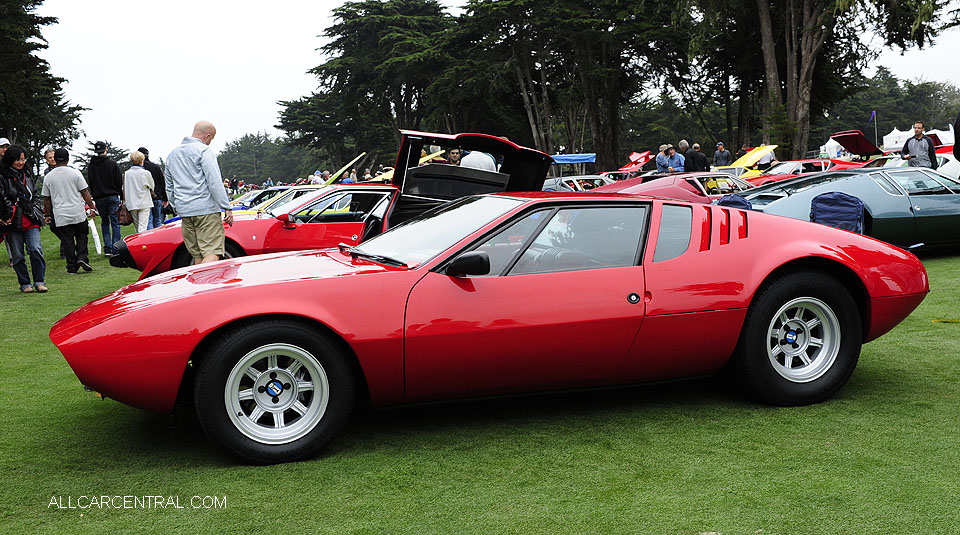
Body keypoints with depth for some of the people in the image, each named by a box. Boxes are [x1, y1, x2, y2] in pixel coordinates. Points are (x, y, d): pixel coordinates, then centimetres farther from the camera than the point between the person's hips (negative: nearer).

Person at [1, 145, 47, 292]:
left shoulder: (27, 176, 15)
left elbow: (36, 196, 24)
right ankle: (25, 284, 15)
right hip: (13, 223, -3)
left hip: (31, 222, 3)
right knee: (17, 255, 4)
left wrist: (37, 212, 12)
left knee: (36, 250, -11)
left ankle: (39, 281, -1)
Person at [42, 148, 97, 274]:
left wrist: (47, 215, 18)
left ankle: (72, 267, 6)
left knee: (67, 241, 5)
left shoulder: (48, 177, 2)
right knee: (81, 236, 13)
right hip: (78, 213, -1)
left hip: (60, 216, 1)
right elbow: (85, 193, -4)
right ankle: (82, 257, -8)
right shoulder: (75, 173, -4)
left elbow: (46, 199, 8)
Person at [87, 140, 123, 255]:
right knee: (115, 222, 0)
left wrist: (95, 195, 15)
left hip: (99, 198, 3)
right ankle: (116, 249, -6)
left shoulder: (90, 166, 2)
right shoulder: (112, 164, -6)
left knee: (104, 223, 13)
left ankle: (107, 249, 7)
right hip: (112, 197, -3)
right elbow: (119, 182, -3)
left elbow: (90, 183, 6)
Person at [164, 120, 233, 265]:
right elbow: (215, 182, -13)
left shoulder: (172, 154, 19)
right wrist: (227, 208, -11)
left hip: (184, 210, 8)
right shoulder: (204, 151, -6)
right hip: (206, 209, -7)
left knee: (197, 256, 9)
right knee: (212, 253, -12)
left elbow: (169, 187, 24)